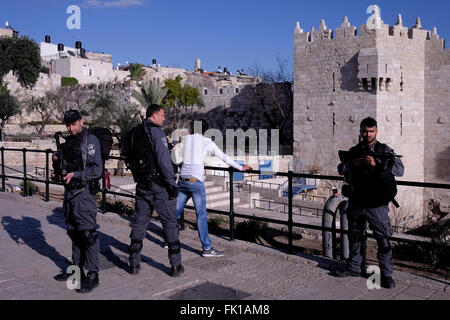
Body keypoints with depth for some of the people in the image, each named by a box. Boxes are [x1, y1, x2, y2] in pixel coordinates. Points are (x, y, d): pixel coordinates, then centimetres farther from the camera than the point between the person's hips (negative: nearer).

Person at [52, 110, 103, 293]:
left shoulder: (90, 140, -9)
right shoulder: (67, 142, 14)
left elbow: (97, 170, -15)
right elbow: (60, 170, 18)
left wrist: (75, 174, -23)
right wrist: (56, 162, -3)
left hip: (84, 194, -8)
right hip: (69, 193, 8)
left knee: (88, 233, -7)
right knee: (73, 233, 16)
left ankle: (92, 274, -1)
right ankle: (77, 268, 29)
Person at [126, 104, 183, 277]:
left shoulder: (136, 134, 11)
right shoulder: (156, 132, -13)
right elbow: (164, 161, -19)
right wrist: (172, 185, -17)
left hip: (142, 185, 7)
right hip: (159, 185, -7)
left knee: (139, 222, 13)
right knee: (170, 223, 3)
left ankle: (134, 264, 17)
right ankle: (175, 265, 7)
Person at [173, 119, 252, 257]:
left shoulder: (186, 138, 12)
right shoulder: (206, 142, 0)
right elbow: (223, 156, 3)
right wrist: (240, 167, 12)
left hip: (182, 180, 5)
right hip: (196, 181, -5)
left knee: (176, 211, 16)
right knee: (201, 215, -3)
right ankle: (207, 248, 0)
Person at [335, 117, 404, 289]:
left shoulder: (385, 150, -3)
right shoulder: (354, 151, 10)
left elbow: (399, 169, -14)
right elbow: (341, 169, 10)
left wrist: (376, 164, -25)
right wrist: (352, 164, -11)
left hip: (376, 204, -4)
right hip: (356, 202, 4)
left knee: (383, 239, -3)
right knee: (355, 236, 16)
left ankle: (386, 274, 8)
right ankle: (354, 267, 31)